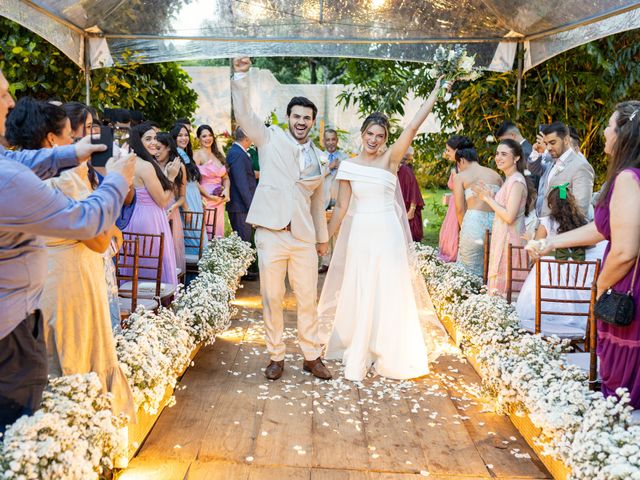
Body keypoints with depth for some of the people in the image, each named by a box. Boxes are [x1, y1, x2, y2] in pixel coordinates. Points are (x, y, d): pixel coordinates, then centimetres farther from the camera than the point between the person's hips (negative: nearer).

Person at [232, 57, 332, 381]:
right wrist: (240, 77, -20)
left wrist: (323, 237, 22)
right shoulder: (270, 138, 5)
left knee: (308, 299, 7)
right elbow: (244, 115, -9)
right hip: (271, 233, -3)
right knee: (272, 298, 4)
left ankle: (311, 356, 21)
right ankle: (276, 357, 19)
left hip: (304, 238, 3)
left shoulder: (318, 157, 14)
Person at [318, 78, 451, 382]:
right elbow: (342, 207, 7)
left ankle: (388, 354, 19)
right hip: (360, 235, 1)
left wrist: (436, 92, -16)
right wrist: (325, 238, 7)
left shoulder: (390, 159, -2)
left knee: (388, 294, 4)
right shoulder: (349, 167, 3)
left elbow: (413, 127, -13)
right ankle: (358, 353, 22)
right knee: (358, 294, 7)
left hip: (388, 234, -1)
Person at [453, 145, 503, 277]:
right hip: (496, 222, 4)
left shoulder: (460, 177, 6)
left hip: (474, 222, -4)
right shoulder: (496, 175, 16)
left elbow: (460, 209, -1)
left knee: (471, 271, 5)